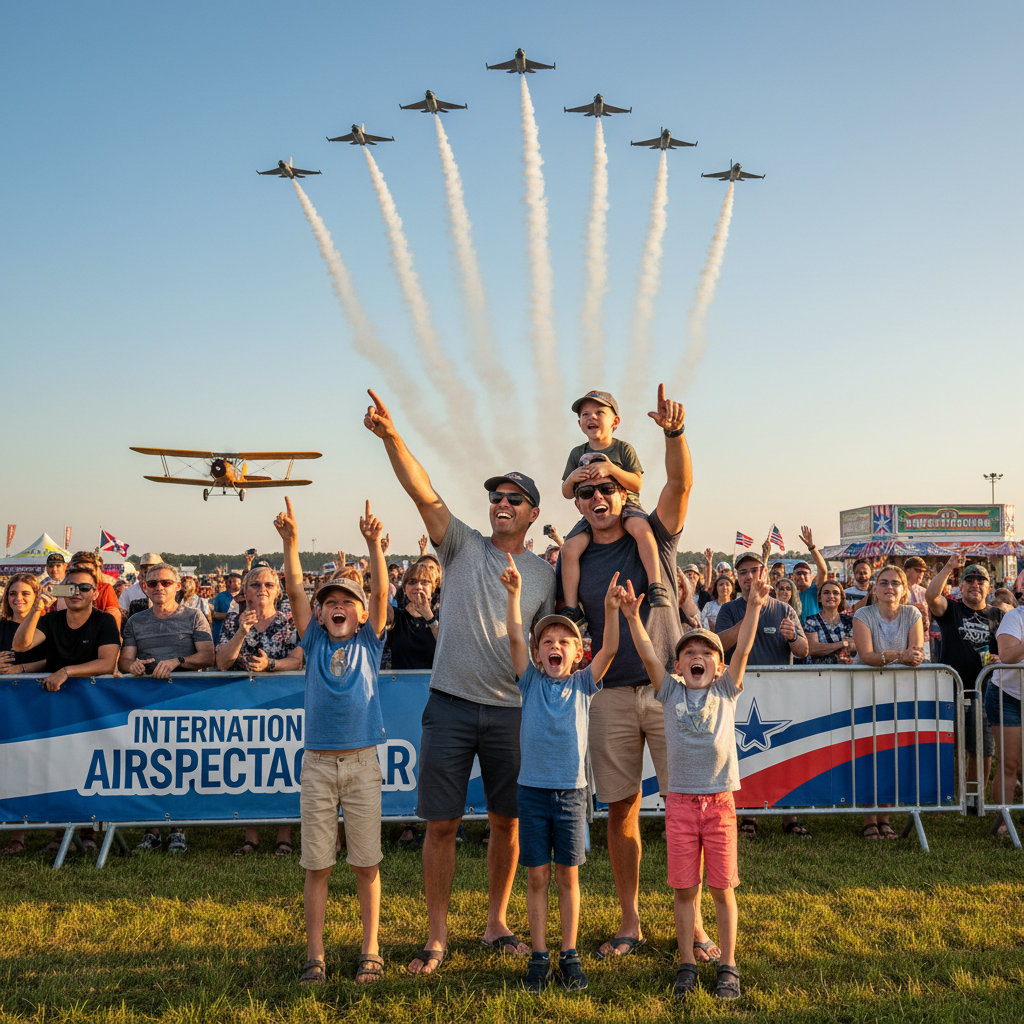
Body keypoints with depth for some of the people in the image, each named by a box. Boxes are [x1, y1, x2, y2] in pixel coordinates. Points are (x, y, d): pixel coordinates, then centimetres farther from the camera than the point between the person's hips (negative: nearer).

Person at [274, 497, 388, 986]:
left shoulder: (369, 643, 7)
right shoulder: (315, 643, 9)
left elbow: (380, 591, -5)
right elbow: (295, 591, -1)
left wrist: (373, 543, -17)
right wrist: (290, 542, -12)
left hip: (362, 761, -1)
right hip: (317, 762, 1)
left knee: (366, 863, 5)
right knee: (317, 865, 5)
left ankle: (370, 951, 15)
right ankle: (315, 956, 13)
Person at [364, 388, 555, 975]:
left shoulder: (544, 574, 8)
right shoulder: (463, 547, 4)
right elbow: (424, 493, -11)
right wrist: (391, 436, -24)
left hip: (512, 711, 2)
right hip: (451, 704, -1)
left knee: (507, 821, 10)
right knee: (442, 823, 2)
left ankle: (497, 923, 28)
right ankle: (438, 937, 15)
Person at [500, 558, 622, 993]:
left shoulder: (583, 685, 5)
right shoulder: (530, 682, 3)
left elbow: (610, 649, -8)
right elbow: (514, 637, -8)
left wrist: (611, 608, -22)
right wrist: (514, 593, -20)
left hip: (571, 792, 0)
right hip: (532, 790, 0)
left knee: (567, 878, 7)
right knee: (536, 877, 5)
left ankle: (569, 956, 17)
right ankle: (539, 957, 14)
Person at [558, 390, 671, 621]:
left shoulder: (623, 449, 0)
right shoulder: (577, 454, 9)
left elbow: (637, 484, -10)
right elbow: (567, 494, 12)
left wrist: (611, 468, -23)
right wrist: (571, 478, -12)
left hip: (625, 505, -3)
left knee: (641, 528, -36)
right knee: (569, 548, -19)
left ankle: (656, 585, -33)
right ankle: (571, 608, -11)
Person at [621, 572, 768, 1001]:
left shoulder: (725, 691, 6)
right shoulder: (670, 692, 6)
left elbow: (743, 650, -6)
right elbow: (649, 656, -6)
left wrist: (753, 606, -17)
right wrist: (633, 617, -19)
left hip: (719, 801, 0)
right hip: (680, 800, 0)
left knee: (722, 888, 6)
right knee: (684, 888, 7)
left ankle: (728, 967, 18)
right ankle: (687, 965, 19)